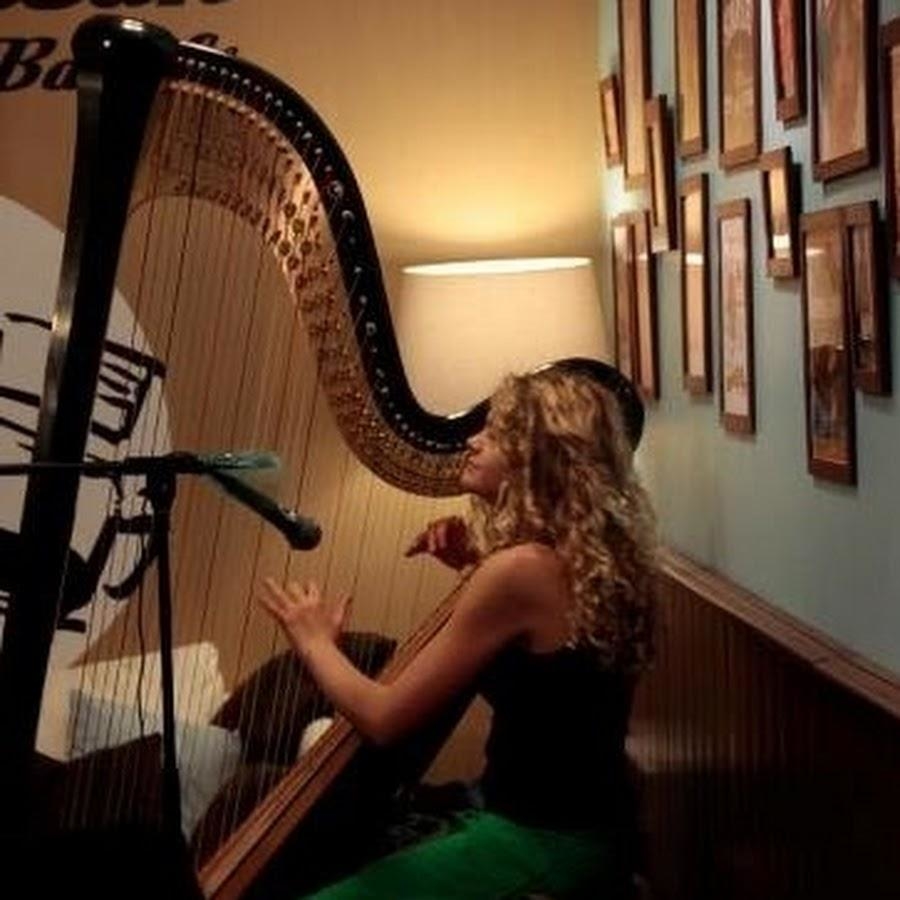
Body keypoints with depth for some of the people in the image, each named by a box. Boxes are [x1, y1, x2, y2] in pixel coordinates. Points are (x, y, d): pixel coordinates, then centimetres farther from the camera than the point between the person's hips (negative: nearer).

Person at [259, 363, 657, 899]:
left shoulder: (522, 568, -22)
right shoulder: (588, 555, 4)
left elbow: (385, 718, -17)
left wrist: (314, 641, 1)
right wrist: (476, 568, 8)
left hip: (542, 842, -9)